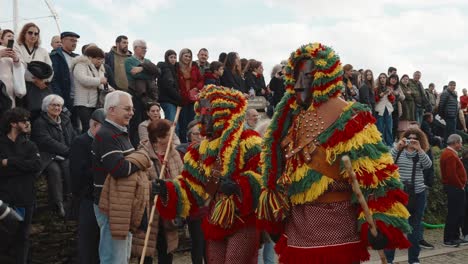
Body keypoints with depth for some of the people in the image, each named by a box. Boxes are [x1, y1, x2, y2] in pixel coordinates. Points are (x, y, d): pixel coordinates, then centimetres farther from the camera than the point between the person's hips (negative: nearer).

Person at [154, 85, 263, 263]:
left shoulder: (246, 142, -8)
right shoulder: (200, 152, 13)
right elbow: (190, 189, 14)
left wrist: (238, 186, -31)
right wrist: (168, 192, -3)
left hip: (243, 224, -7)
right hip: (214, 226, 7)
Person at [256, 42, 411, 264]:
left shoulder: (349, 120, -10)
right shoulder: (293, 119, 12)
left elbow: (375, 173, -18)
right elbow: (279, 169, 21)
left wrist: (380, 224, -26)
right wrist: (274, 215, 19)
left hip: (335, 229, -7)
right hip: (296, 228, 7)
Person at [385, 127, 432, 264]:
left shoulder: (421, 154, 8)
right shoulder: (398, 151, 4)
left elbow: (428, 165, -11)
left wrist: (419, 149, -22)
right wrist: (397, 147, -21)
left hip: (417, 194, 2)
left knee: (415, 227, 9)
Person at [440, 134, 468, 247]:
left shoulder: (448, 153, 16)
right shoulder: (450, 155, -18)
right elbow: (451, 175, -25)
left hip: (454, 188, 11)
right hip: (455, 188, -11)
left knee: (458, 213, 15)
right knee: (453, 214, -5)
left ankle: (455, 237, 22)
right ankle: (448, 240, 0)